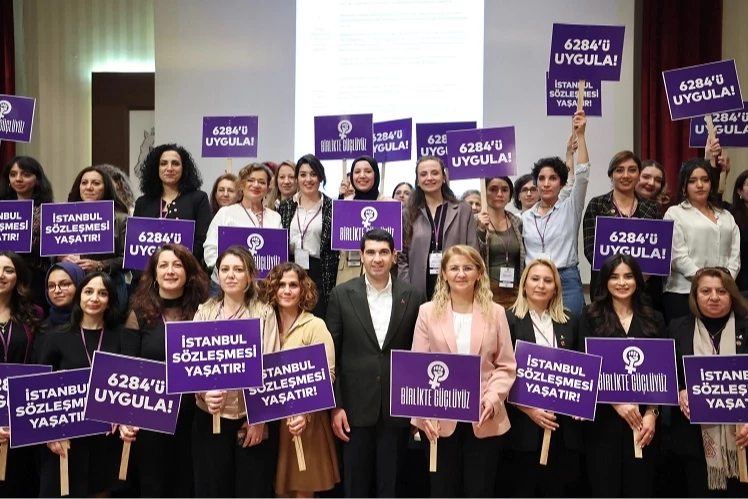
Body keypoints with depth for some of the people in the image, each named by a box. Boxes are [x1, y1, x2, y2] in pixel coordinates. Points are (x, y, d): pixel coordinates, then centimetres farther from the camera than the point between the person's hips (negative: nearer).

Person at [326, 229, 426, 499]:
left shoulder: (414, 296, 1)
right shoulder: (342, 294, -1)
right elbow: (330, 354, -1)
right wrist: (335, 405, -5)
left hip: (397, 408, 1)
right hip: (355, 407, 0)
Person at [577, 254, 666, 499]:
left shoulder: (654, 320, 9)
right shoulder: (591, 318, 3)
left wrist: (652, 413, -5)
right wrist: (616, 401, -12)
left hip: (645, 419, 2)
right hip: (602, 418, -1)